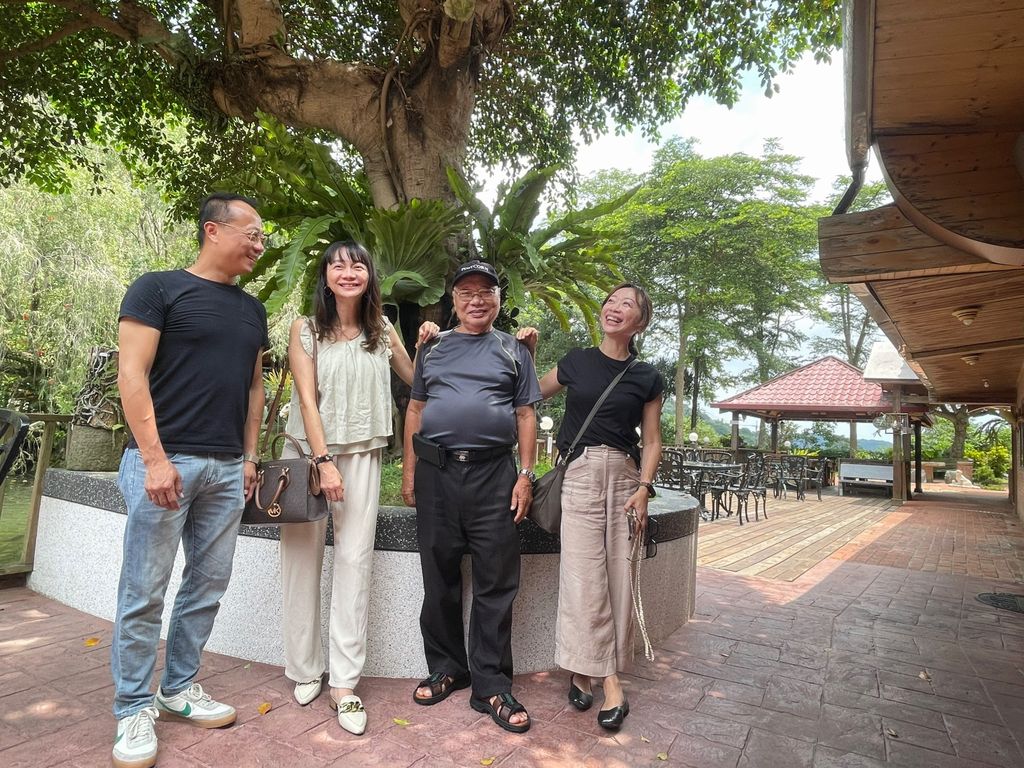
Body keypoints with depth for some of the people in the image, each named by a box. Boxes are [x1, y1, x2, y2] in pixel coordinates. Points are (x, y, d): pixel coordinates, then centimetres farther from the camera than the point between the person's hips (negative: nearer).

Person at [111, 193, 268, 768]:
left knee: (208, 586, 11)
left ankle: (180, 688, 28)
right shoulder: (159, 289, -3)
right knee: (145, 591, 3)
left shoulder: (252, 309, 14)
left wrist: (250, 457, 11)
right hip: (164, 460, -5)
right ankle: (135, 709, 19)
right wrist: (155, 458, -16)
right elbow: (132, 375, -9)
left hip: (226, 468, 6)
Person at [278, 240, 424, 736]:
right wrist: (324, 462, -14)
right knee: (303, 557, 3)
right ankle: (306, 670, 19)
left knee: (354, 560, -3)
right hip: (309, 452, -1)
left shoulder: (383, 332, 8)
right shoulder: (306, 329, 2)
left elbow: (415, 380, 17)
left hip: (362, 455, 1)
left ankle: (345, 682, 4)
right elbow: (307, 398, -6)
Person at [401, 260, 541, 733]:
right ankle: (446, 668, 27)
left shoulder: (513, 351, 11)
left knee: (495, 586, 2)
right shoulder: (433, 348, 15)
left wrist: (526, 475, -2)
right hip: (435, 471, 2)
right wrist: (409, 472, 7)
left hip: (493, 474, -1)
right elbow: (416, 409, 14)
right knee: (439, 579, 10)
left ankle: (491, 686, 14)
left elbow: (526, 415, 8)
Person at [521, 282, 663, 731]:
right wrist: (526, 353, 6)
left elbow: (651, 442, 8)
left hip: (624, 475, 1)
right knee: (584, 575, -7)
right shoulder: (576, 362, 7)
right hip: (580, 473, -1)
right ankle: (609, 681, 4)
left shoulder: (646, 378, 6)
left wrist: (643, 488, -5)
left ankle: (585, 672, 15)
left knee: (618, 576, 1)